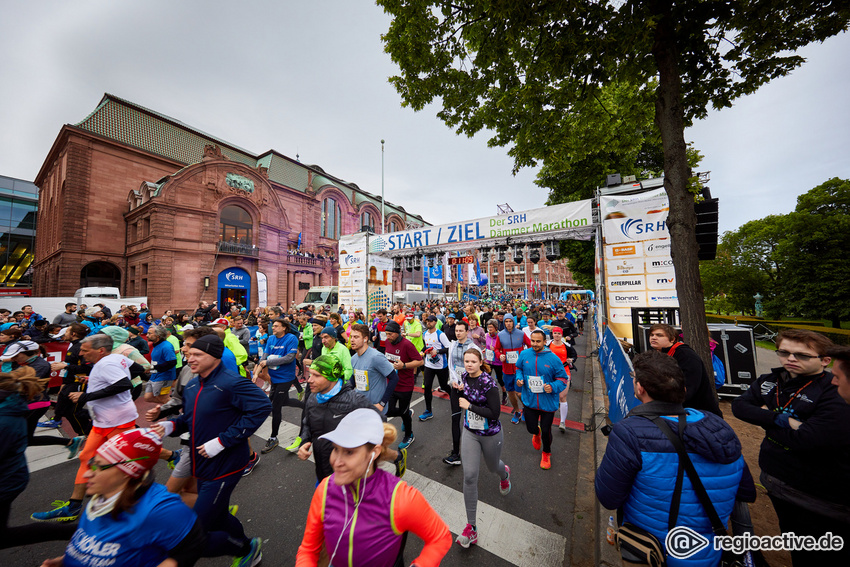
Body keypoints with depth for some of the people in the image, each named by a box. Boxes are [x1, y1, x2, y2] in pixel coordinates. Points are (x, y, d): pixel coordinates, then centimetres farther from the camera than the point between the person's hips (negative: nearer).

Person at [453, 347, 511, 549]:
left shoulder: (489, 384, -27)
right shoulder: (465, 376, -8)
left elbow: (495, 413, -26)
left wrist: (469, 406, -26)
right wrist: (460, 389, -9)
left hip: (490, 434, -4)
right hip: (470, 432, 4)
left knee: (493, 467, 24)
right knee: (469, 476, -2)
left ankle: (504, 474, 63)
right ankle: (471, 527, 15)